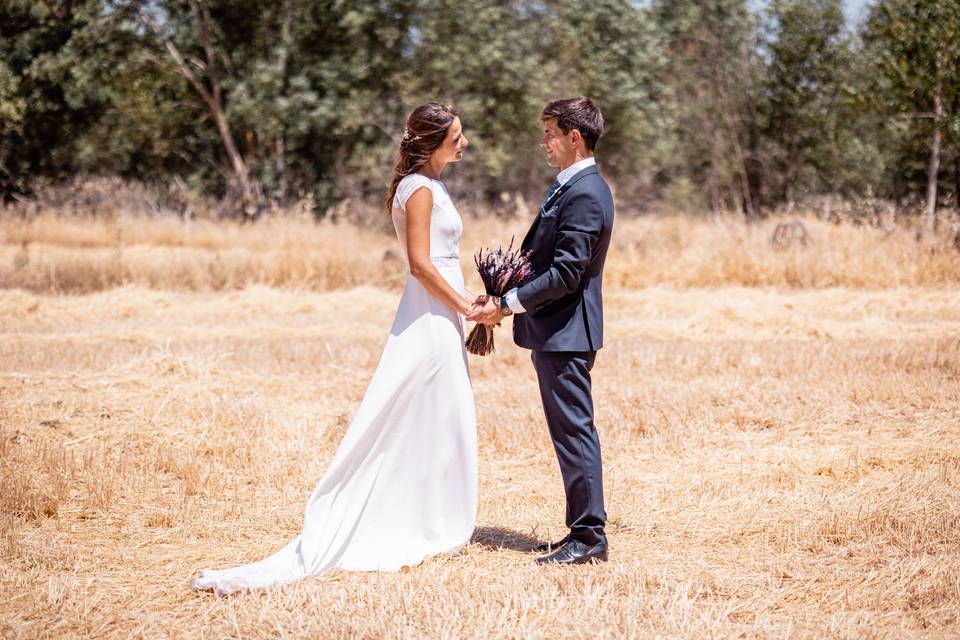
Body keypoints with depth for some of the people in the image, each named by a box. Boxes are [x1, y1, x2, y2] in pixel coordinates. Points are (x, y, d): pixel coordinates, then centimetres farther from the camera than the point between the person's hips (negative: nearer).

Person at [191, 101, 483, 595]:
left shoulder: (426, 186, 16)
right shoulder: (420, 189, -14)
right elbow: (421, 263, -20)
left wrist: (467, 302, 14)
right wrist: (465, 307, -13)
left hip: (438, 318, 10)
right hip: (431, 319, -10)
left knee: (438, 423, 13)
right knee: (430, 422, -4)